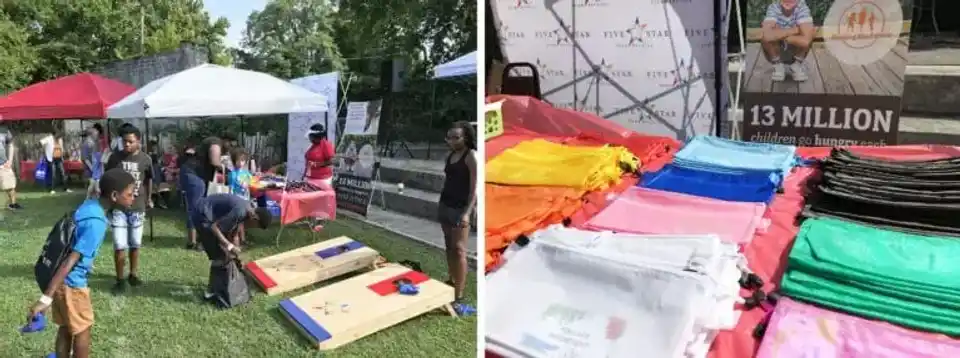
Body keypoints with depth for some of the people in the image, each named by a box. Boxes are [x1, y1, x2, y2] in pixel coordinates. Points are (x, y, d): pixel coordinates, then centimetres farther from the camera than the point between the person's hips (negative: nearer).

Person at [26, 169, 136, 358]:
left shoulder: (89, 205, 0)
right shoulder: (97, 223, -27)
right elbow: (70, 261, -29)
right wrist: (45, 298, -28)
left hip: (60, 279, 8)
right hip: (71, 283, -8)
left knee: (66, 327, 20)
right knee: (82, 331, 10)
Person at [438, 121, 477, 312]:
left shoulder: (471, 156, -11)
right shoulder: (451, 155, 11)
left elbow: (474, 187, -16)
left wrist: (467, 212, -23)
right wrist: (440, 204, 16)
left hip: (460, 208, -8)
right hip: (445, 205, 8)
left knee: (459, 249, -9)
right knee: (449, 246, 12)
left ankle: (459, 297, -8)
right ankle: (452, 282, 23)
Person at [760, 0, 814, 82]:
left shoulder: (802, 7, -22)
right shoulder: (773, 8, -22)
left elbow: (806, 40, -36)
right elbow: (767, 35, -41)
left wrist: (779, 35, -27)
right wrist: (795, 30, -31)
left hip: (797, 51, 0)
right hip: (775, 53, 0)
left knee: (809, 34, -27)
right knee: (765, 37, -29)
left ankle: (797, 64, -1)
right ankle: (777, 65, -3)